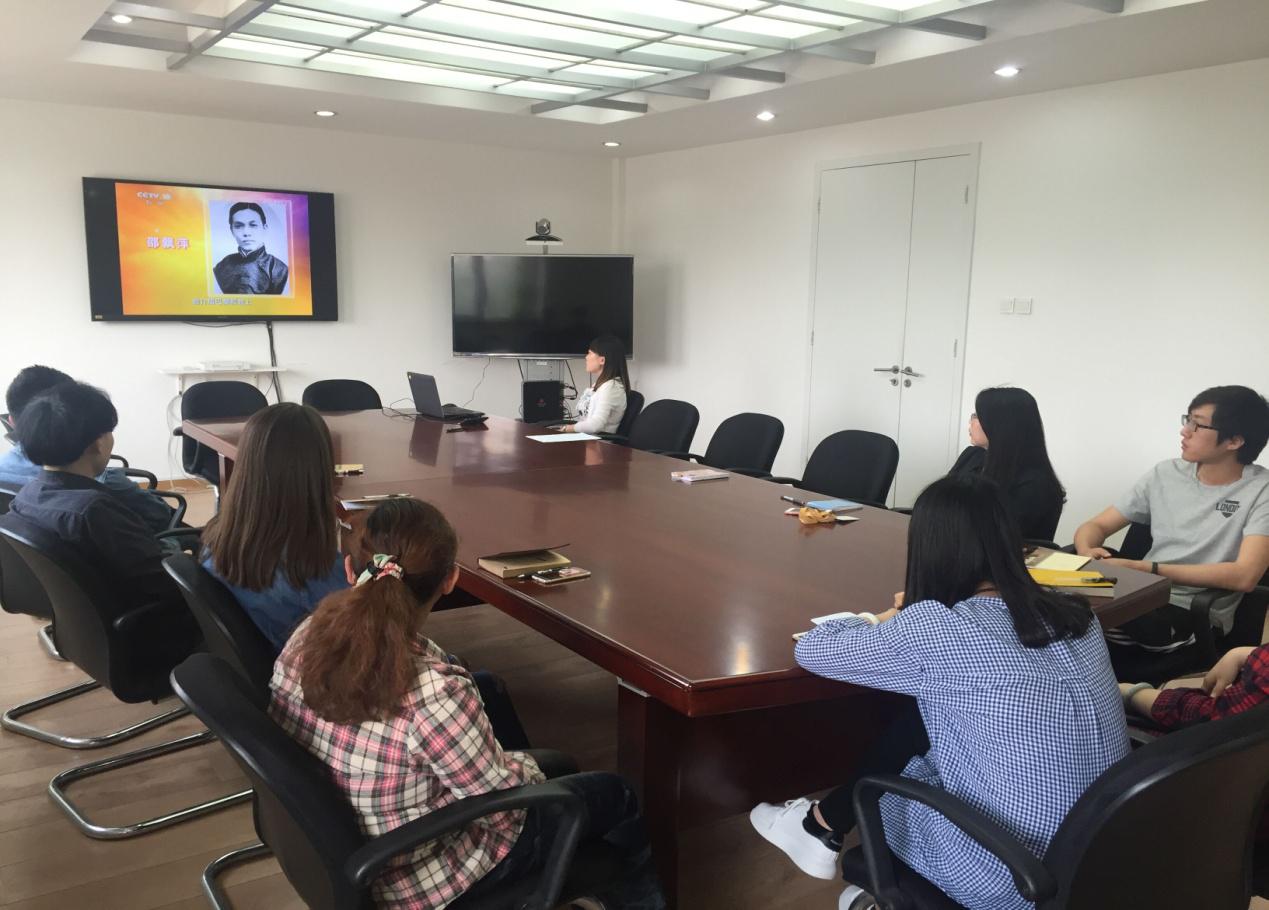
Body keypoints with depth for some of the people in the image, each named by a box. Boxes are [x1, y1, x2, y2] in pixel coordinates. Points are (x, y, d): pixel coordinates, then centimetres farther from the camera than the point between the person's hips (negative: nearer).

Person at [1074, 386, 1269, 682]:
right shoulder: (1165, 474, 10)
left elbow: (1244, 576, -17)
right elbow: (1095, 526, 13)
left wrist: (1144, 568, -19)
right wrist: (1087, 553, -12)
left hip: (1196, 618, -4)